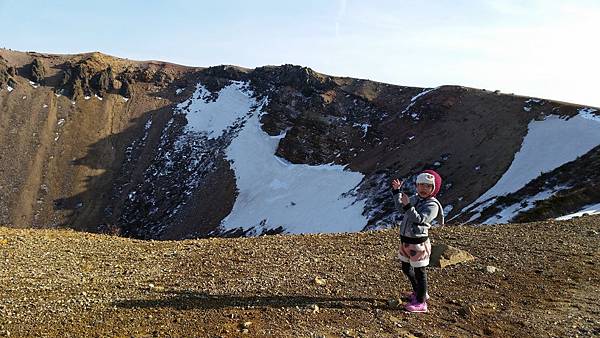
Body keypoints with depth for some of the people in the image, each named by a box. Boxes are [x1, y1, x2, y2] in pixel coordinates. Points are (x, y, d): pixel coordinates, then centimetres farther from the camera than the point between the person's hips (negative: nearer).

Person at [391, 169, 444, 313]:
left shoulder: (432, 205, -17)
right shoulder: (415, 198, 7)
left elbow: (419, 219, -29)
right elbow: (400, 207, 20)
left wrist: (408, 205, -38)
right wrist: (396, 191, 13)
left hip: (418, 243, -9)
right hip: (405, 240, 9)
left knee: (419, 271, 2)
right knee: (406, 268, 22)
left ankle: (421, 302, 15)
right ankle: (418, 292, 42)